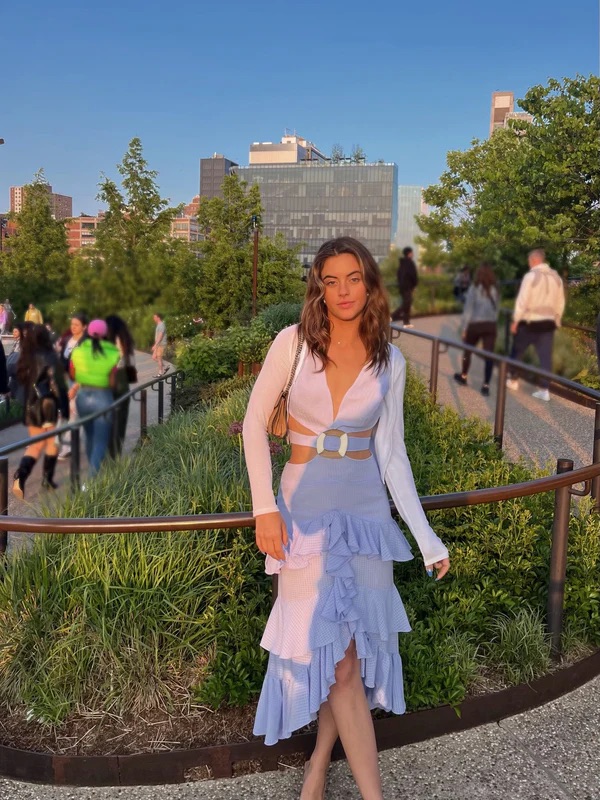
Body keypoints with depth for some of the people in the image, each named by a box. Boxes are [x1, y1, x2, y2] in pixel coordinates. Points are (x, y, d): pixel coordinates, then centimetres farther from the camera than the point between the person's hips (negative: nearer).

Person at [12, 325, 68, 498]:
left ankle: (20, 475, -9)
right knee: (52, 443, 14)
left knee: (36, 445, 12)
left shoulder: (25, 359, 3)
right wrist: (65, 409, -13)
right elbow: (57, 385, -17)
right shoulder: (50, 358, -14)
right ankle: (48, 478, 18)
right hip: (49, 406, -5)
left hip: (30, 407, 5)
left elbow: (22, 381, 9)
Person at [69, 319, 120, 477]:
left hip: (83, 397, 4)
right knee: (100, 442, 2)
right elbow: (113, 383, -13)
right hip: (103, 399, -4)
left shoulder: (78, 351, -3)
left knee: (90, 437, 24)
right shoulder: (113, 354, -12)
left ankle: (94, 472, 39)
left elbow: (73, 376, 5)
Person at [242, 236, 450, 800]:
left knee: (351, 645, 8)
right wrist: (264, 508, -8)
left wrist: (426, 536, -5)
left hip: (366, 507, 2)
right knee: (336, 651, -2)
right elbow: (254, 422, -2)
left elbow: (391, 453, 1)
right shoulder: (294, 342, -6)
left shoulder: (390, 363, 0)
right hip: (306, 507, -2)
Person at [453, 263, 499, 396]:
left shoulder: (474, 288, -8)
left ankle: (463, 377, 36)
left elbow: (468, 310, -8)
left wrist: (463, 328, -2)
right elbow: (496, 309, 4)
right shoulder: (494, 290, 2)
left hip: (475, 324, -2)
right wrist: (493, 322, 13)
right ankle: (486, 385, -5)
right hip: (491, 325, 2)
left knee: (468, 350, 19)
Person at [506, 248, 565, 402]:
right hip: (548, 322, 5)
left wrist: (515, 320, -8)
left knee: (517, 351, 15)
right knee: (546, 356, 3)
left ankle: (512, 380, 27)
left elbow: (522, 300, -14)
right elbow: (560, 303, 12)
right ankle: (544, 390, 1)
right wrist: (556, 321, 21)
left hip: (529, 321, -5)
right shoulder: (556, 277, 7)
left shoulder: (531, 276, -12)